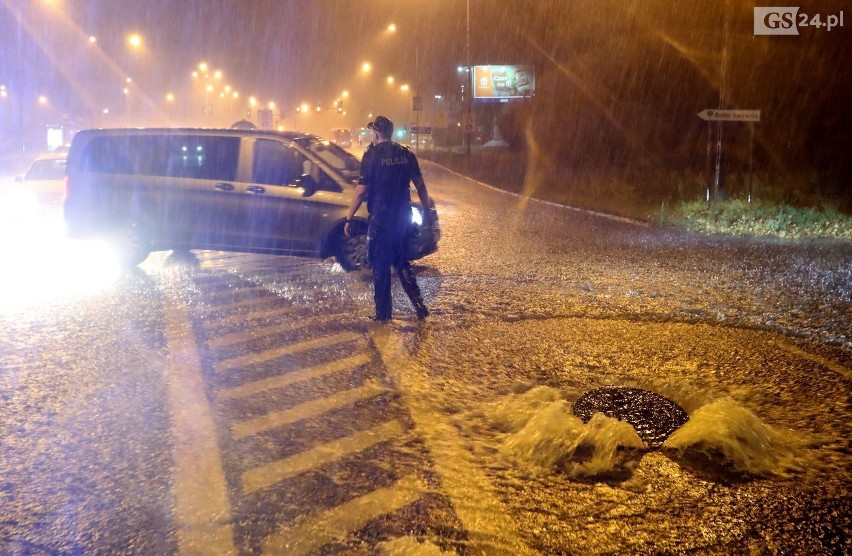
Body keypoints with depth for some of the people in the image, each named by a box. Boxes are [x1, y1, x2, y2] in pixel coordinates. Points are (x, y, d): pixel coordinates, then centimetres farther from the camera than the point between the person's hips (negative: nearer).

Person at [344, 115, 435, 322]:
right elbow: (420, 185, 9)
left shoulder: (372, 155, -10)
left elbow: (361, 191, -13)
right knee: (402, 262, 18)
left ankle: (383, 313, 12)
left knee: (381, 265, 6)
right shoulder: (406, 154, 5)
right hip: (403, 216, 5)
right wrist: (427, 211, 20)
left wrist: (349, 218, -6)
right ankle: (419, 305, 10)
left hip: (381, 218, -5)